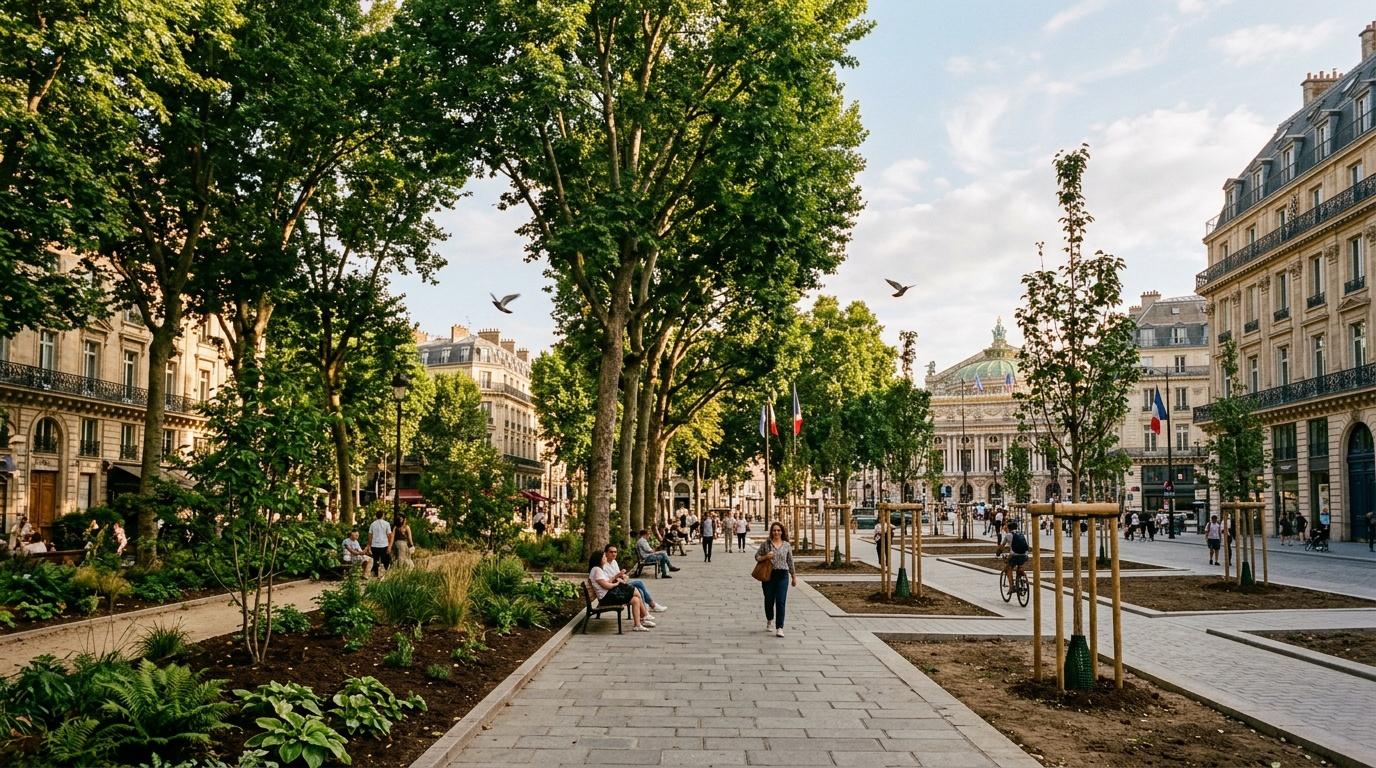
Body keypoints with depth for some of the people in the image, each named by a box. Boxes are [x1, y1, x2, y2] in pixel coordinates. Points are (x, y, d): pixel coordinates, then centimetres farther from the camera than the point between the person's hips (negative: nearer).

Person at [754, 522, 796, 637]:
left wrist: (793, 576, 16)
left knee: (781, 602, -7)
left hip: (782, 575, 0)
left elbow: (790, 561, 13)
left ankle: (779, 628, -6)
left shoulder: (786, 545, 6)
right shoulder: (765, 544, 2)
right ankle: (769, 620, 38)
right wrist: (765, 557, -13)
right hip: (768, 575, 0)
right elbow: (757, 556, 7)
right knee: (769, 600, 11)